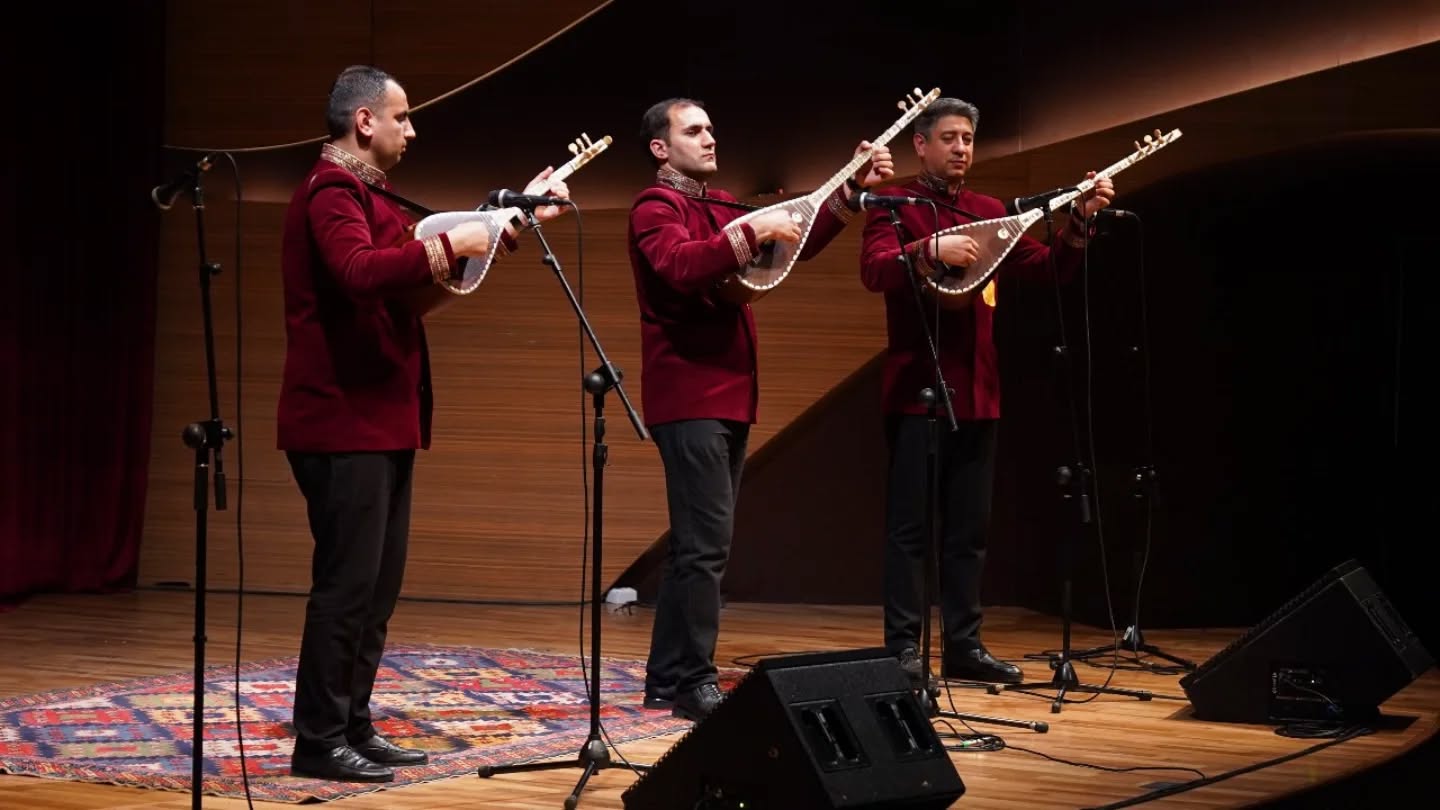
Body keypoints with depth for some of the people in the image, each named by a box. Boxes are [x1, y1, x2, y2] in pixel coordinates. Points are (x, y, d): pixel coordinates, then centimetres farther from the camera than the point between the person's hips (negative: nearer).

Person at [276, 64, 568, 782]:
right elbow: (360, 272, -33)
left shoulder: (367, 193, 20)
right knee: (347, 582, -9)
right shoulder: (330, 191, -13)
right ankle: (317, 743, -3)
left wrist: (516, 219, 23)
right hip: (343, 423, -10)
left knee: (378, 583, 12)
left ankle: (353, 727, 19)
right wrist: (448, 246, -28)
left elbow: (412, 277, 26)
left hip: (380, 420, 10)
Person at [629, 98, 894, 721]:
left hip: (729, 394, 9)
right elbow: (681, 267, -26)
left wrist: (852, 190, 10)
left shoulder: (722, 206, 19)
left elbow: (792, 245, 18)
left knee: (700, 542, 11)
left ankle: (666, 679, 16)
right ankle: (695, 681, -10)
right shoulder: (655, 207, -7)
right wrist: (751, 232, -31)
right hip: (688, 395, -9)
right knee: (706, 542, -13)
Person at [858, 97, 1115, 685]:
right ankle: (903, 648, 0)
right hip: (917, 388, -6)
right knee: (911, 526, -4)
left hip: (977, 390, 6)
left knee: (969, 528, 9)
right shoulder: (895, 205, -2)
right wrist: (932, 250, -34)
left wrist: (1080, 220, -4)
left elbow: (1044, 267, 10)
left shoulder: (989, 212, 16)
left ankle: (963, 646, 14)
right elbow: (874, 271, -19)